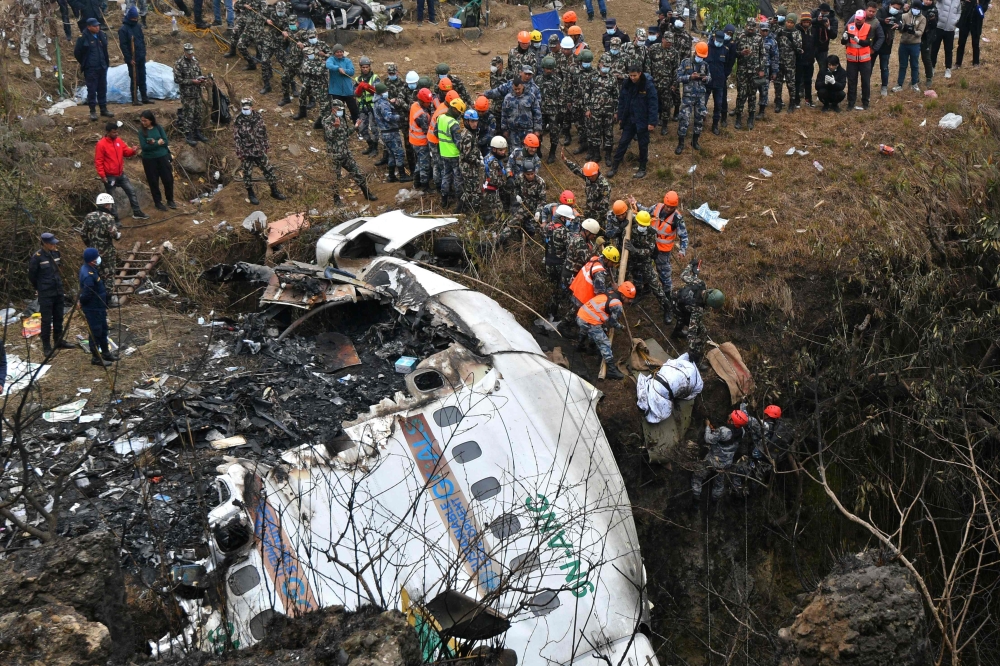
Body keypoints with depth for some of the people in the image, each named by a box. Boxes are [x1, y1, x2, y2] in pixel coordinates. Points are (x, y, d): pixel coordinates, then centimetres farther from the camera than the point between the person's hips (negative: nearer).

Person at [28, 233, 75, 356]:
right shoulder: (37, 257, -16)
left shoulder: (55, 253, 2)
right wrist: (38, 288, 6)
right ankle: (46, 346, 6)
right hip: (46, 294, -6)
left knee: (58, 318, 16)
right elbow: (31, 275, -6)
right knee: (46, 320, -1)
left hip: (58, 292, 6)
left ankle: (59, 341, 30)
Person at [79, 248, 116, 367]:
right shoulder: (88, 275, -29)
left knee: (103, 330, 20)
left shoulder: (91, 269, 3)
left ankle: (105, 353, 34)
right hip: (92, 309, -10)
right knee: (95, 332, 2)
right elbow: (87, 294, -28)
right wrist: (81, 303, -8)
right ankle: (95, 358, 15)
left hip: (100, 306, 10)